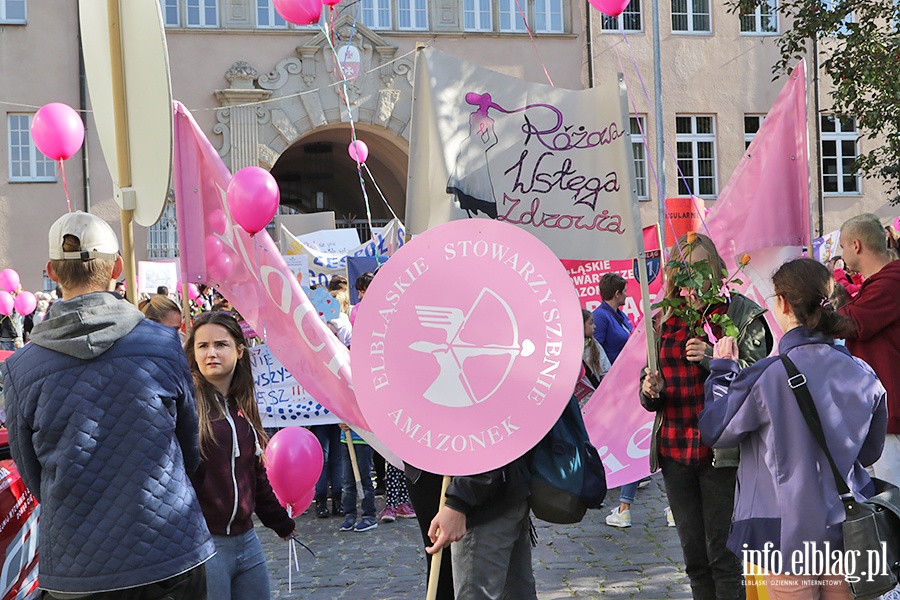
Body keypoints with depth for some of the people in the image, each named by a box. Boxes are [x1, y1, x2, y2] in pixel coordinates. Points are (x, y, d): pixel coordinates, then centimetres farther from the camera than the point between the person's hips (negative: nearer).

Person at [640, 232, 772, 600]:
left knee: (723, 556, -2)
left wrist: (714, 360, -21)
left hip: (721, 450, -4)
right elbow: (650, 396, 17)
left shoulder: (742, 313, -1)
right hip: (674, 451, 4)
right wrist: (650, 392, -6)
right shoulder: (663, 321, 11)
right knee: (694, 558, 13)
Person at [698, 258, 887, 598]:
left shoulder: (768, 376, -21)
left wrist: (722, 370, 3)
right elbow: (870, 452, 10)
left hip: (790, 531, -4)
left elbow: (715, 432, -7)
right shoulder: (863, 375, -3)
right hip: (847, 529, 5)